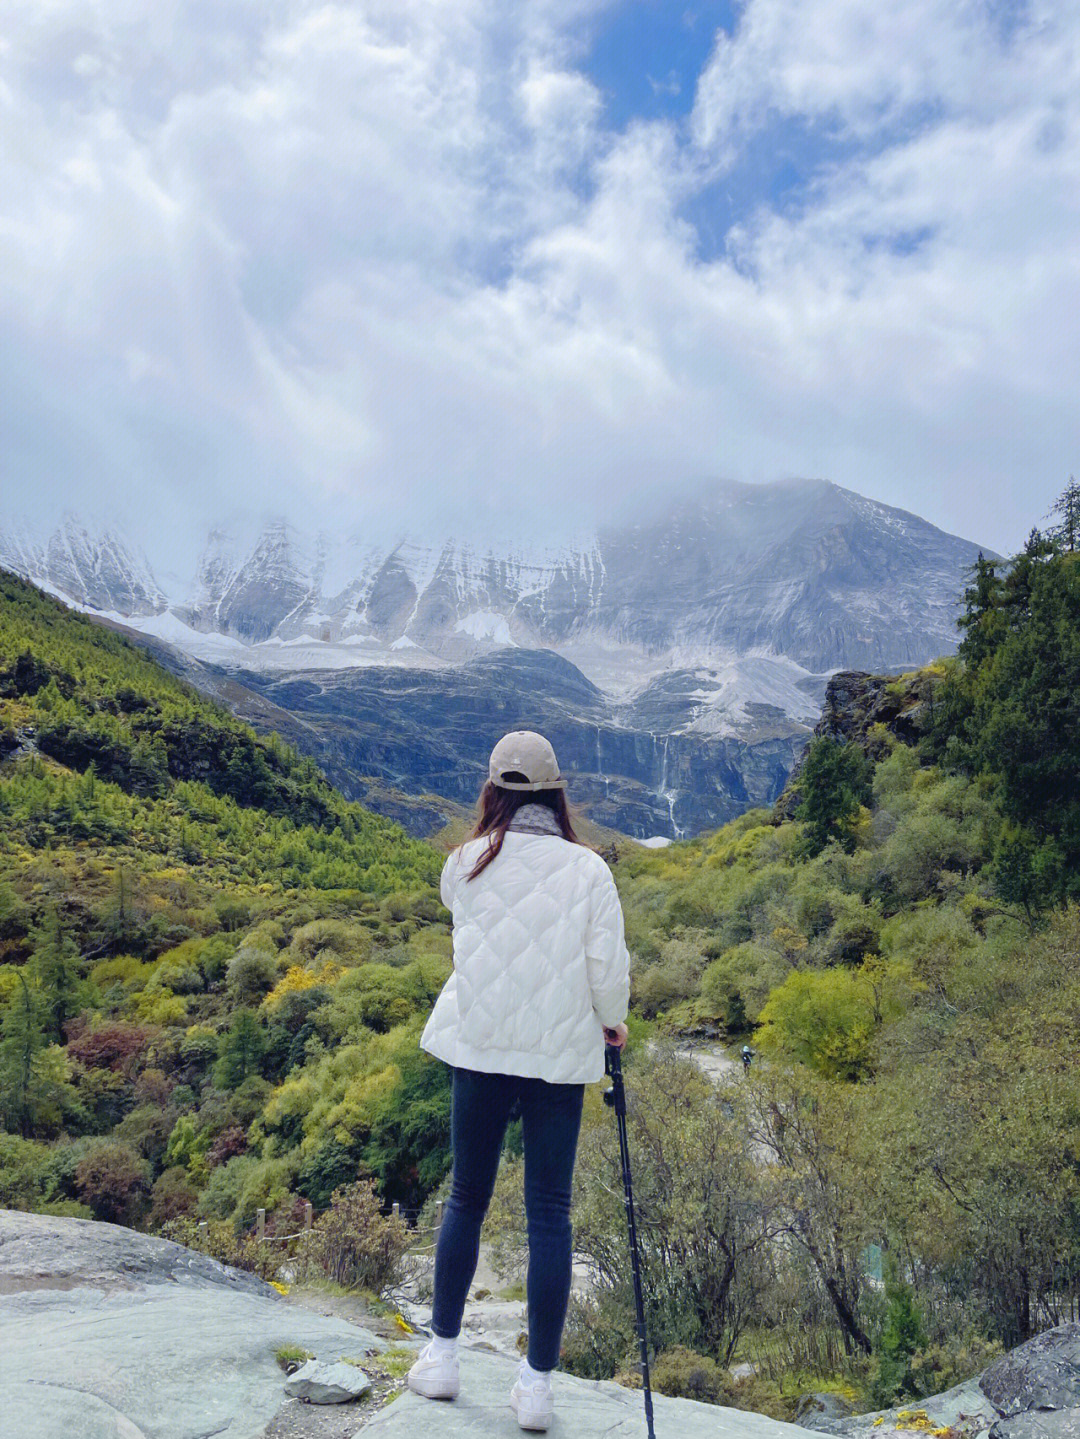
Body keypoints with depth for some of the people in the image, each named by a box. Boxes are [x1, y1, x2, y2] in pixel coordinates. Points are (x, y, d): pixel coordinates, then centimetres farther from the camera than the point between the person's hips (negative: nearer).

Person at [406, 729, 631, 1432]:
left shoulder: (467, 862, -4)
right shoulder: (587, 868, -7)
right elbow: (608, 965, -9)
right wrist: (613, 1021, 10)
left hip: (480, 1046, 1)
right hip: (562, 1054, -1)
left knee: (467, 1198, 17)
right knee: (550, 1212, 9)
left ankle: (442, 1353, 28)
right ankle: (538, 1382, 16)